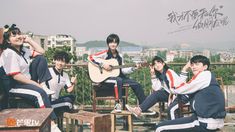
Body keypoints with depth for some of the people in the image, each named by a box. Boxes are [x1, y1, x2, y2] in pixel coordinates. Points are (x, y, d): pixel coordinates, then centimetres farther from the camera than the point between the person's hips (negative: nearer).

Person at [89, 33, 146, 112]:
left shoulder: (119, 56, 12)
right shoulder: (105, 54, -6)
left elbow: (123, 70, 10)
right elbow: (91, 57, -16)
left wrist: (133, 68, -2)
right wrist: (102, 65, -22)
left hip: (117, 76, 6)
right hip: (104, 77, -6)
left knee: (136, 84, -7)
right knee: (118, 80, -39)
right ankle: (118, 104, -29)